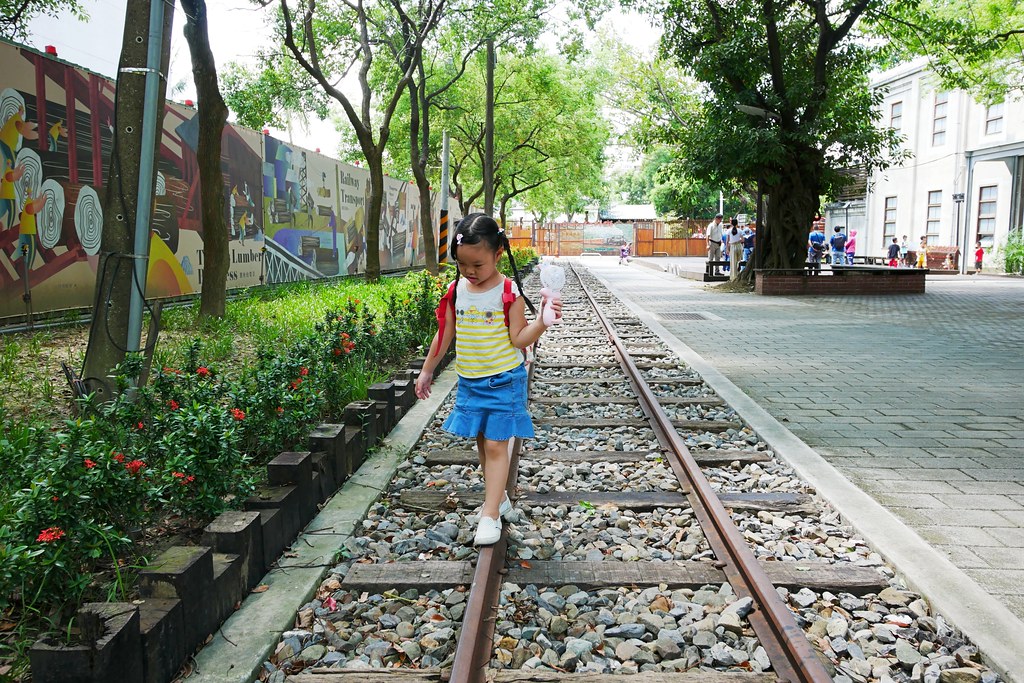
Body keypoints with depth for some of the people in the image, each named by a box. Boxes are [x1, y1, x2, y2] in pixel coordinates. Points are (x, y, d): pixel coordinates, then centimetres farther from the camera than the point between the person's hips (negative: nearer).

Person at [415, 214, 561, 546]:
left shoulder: (509, 292, -13)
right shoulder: (456, 290, 0)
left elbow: (518, 338, -14)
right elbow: (445, 334, 9)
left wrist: (542, 320, -31)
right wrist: (427, 370, 14)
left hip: (503, 381, -5)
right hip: (469, 381, 5)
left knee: (496, 445, -5)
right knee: (482, 442, 14)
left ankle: (491, 515, -2)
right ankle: (499, 498, 31)